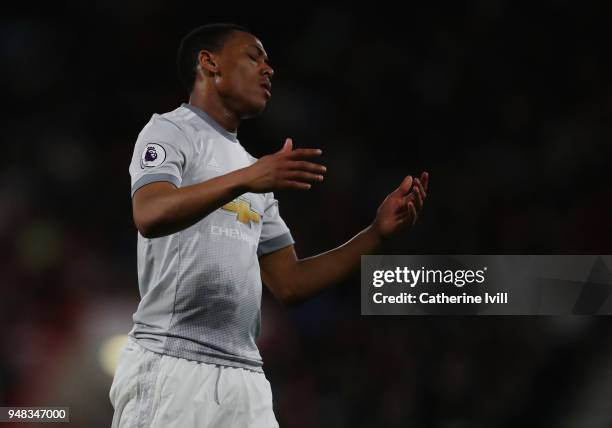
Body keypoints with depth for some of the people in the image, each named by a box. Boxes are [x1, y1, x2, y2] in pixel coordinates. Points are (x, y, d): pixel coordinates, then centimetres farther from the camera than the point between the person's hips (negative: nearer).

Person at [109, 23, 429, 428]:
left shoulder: (253, 171, 23)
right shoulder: (170, 131, 0)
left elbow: (288, 283, 20)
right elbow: (150, 216, -20)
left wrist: (377, 233, 11)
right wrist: (244, 179, -32)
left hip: (245, 377, 7)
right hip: (171, 367, -7)